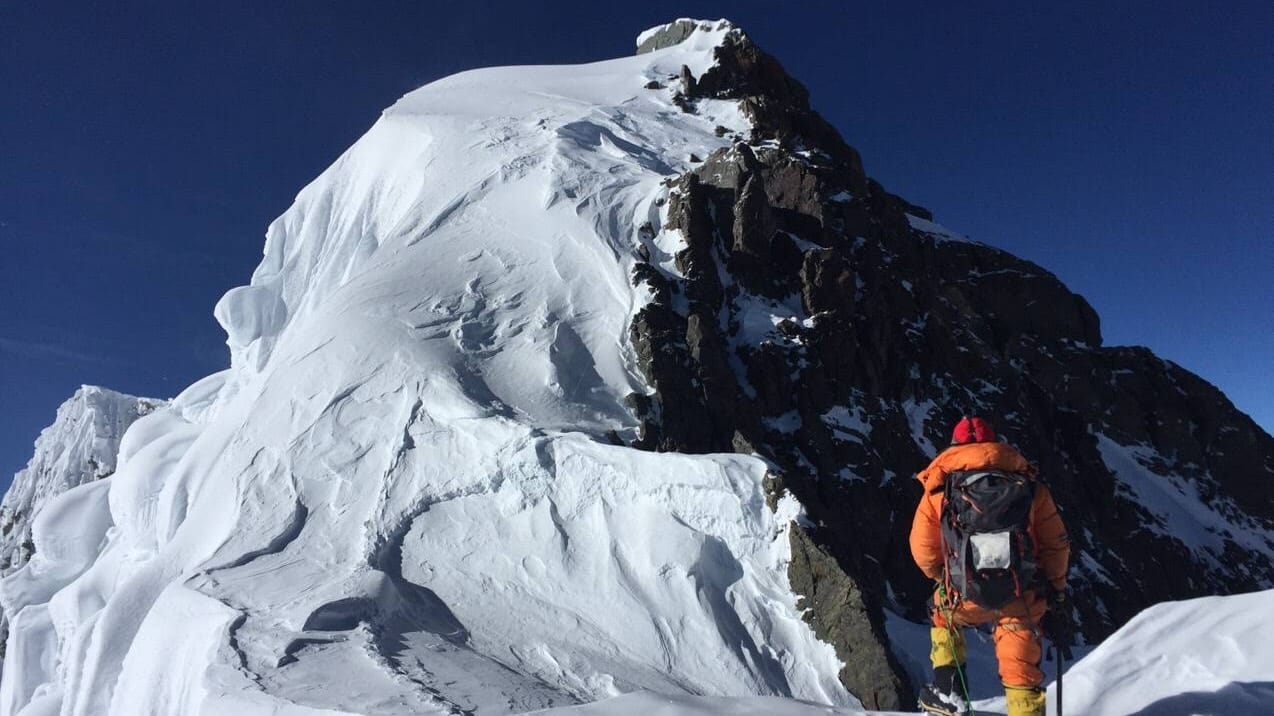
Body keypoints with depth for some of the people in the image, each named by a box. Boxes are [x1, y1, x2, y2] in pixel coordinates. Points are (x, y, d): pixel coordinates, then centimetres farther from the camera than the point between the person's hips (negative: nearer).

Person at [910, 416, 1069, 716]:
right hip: (1023, 598, 0)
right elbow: (1057, 543, 9)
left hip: (967, 598, 0)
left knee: (943, 611, 31)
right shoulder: (1029, 484, 7)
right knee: (1021, 666, 18)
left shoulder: (940, 489, 4)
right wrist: (1056, 589, 24)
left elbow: (923, 551, 6)